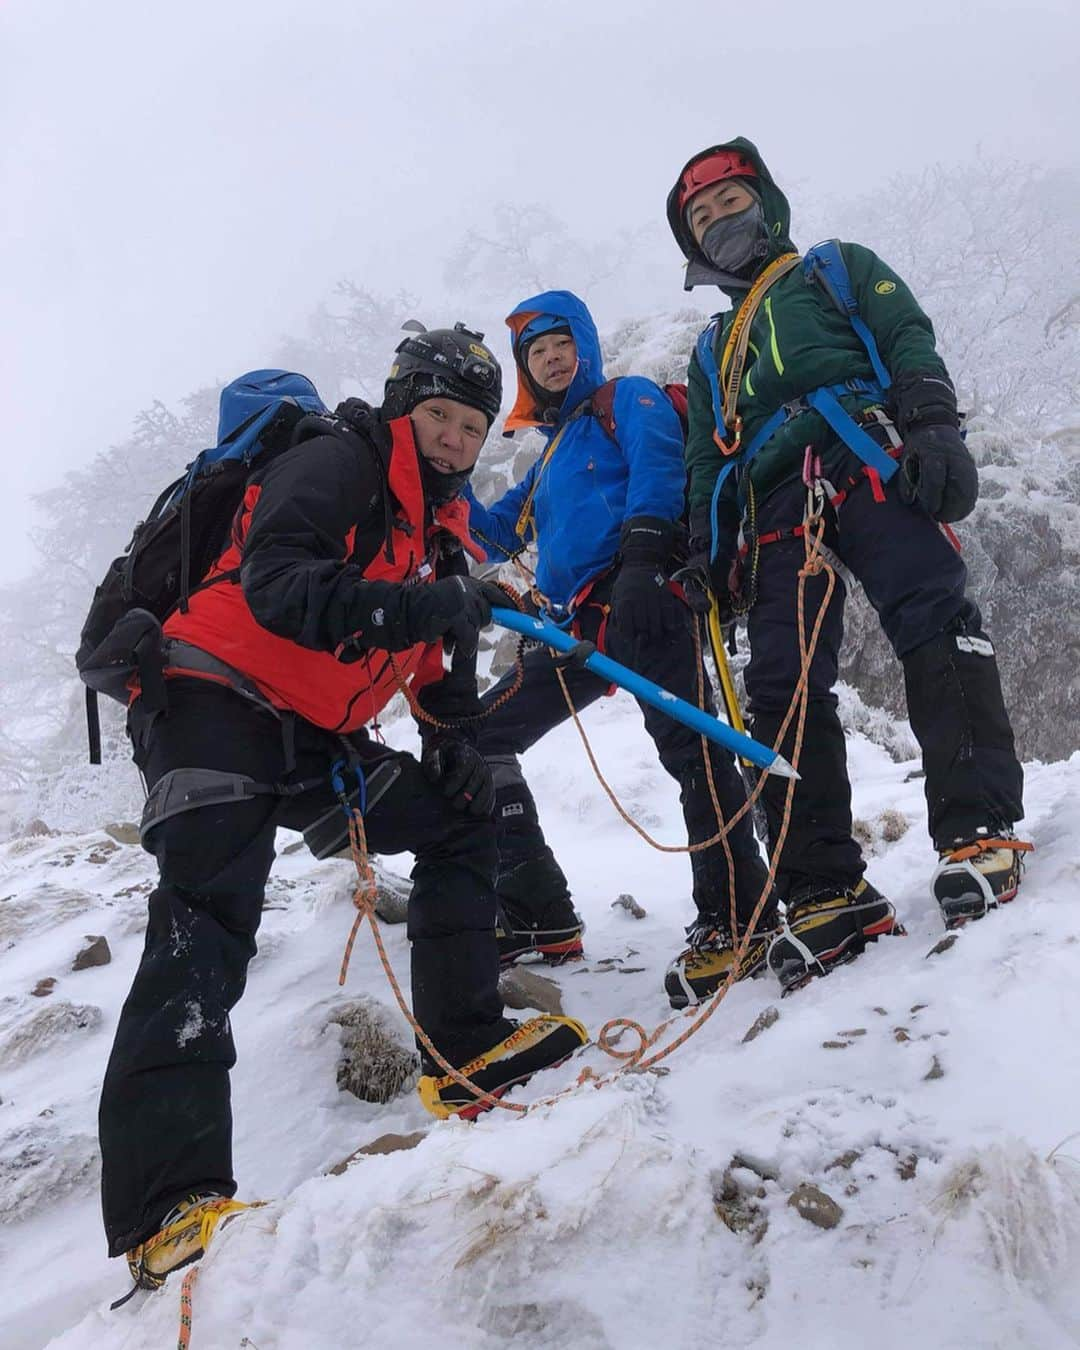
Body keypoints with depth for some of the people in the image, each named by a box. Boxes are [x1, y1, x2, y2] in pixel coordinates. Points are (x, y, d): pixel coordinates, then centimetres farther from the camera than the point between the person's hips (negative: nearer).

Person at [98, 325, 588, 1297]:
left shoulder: (443, 523, 17)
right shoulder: (337, 463, -10)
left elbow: (438, 644, 23)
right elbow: (274, 584, -26)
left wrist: (452, 733, 8)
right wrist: (409, 607, -35)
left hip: (317, 740, 9)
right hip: (218, 705, -9)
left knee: (460, 822, 10)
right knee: (208, 920, -23)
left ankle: (465, 1051, 11)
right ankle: (168, 1208, -30)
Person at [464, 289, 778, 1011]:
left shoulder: (630, 400, 12)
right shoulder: (551, 457, 33)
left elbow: (657, 471, -8)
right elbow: (494, 535, 32)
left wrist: (643, 554, -26)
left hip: (642, 600, -8)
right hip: (578, 626, 8)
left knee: (687, 744, -23)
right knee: (481, 739, 3)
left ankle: (738, 920, -14)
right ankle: (539, 917, 4)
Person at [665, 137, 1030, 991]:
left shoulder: (837, 268, 27)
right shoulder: (713, 351, 37)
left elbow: (910, 340, 9)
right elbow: (708, 464, 29)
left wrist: (933, 425, -11)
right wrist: (713, 565, 15)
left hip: (866, 461, -3)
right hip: (774, 506, 3)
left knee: (932, 623, -26)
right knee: (781, 688, -13)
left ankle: (980, 831, -28)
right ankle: (828, 894, -13)